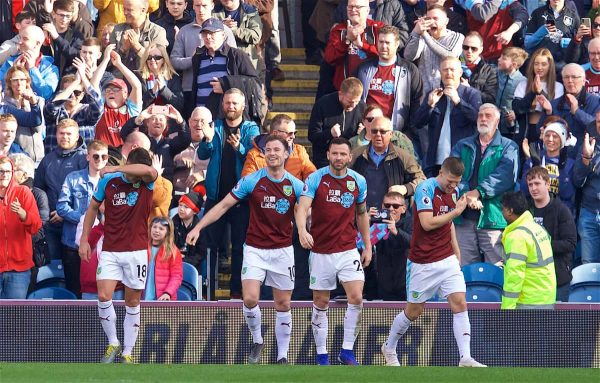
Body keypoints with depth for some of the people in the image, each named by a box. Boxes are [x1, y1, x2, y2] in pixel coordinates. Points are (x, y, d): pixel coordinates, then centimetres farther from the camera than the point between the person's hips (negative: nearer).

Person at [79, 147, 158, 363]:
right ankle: (113, 344, 4)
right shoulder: (108, 181, -2)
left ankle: (127, 353, 13)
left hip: (136, 252, -1)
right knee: (104, 297, -14)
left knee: (132, 303, 4)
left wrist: (116, 169, -28)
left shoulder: (146, 182, -6)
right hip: (110, 251, 1)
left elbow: (150, 171, -32)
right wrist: (84, 239, 10)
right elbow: (93, 207, 12)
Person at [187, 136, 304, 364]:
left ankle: (282, 356, 14)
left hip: (282, 251, 1)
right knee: (250, 299, -15)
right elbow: (223, 205, -3)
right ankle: (257, 341, 10)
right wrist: (198, 227, -10)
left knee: (283, 305, 4)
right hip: (255, 249, -1)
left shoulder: (295, 185, -2)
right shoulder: (252, 181, -5)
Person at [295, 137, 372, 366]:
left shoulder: (358, 181, 2)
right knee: (320, 304, 6)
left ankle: (347, 351, -3)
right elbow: (302, 208, -20)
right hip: (320, 251, -1)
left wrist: (367, 246, 15)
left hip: (348, 251, 1)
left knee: (356, 298, -14)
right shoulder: (315, 179, -8)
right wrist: (302, 230, -40)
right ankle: (321, 354, 17)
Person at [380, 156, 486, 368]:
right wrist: (456, 211, -17)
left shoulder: (453, 192, 8)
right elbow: (428, 223, -24)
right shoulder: (425, 189, -15)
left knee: (460, 304, -10)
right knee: (413, 311, 7)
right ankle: (389, 348, 31)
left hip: (448, 260, 6)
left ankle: (465, 358, -14)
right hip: (424, 263, -6)